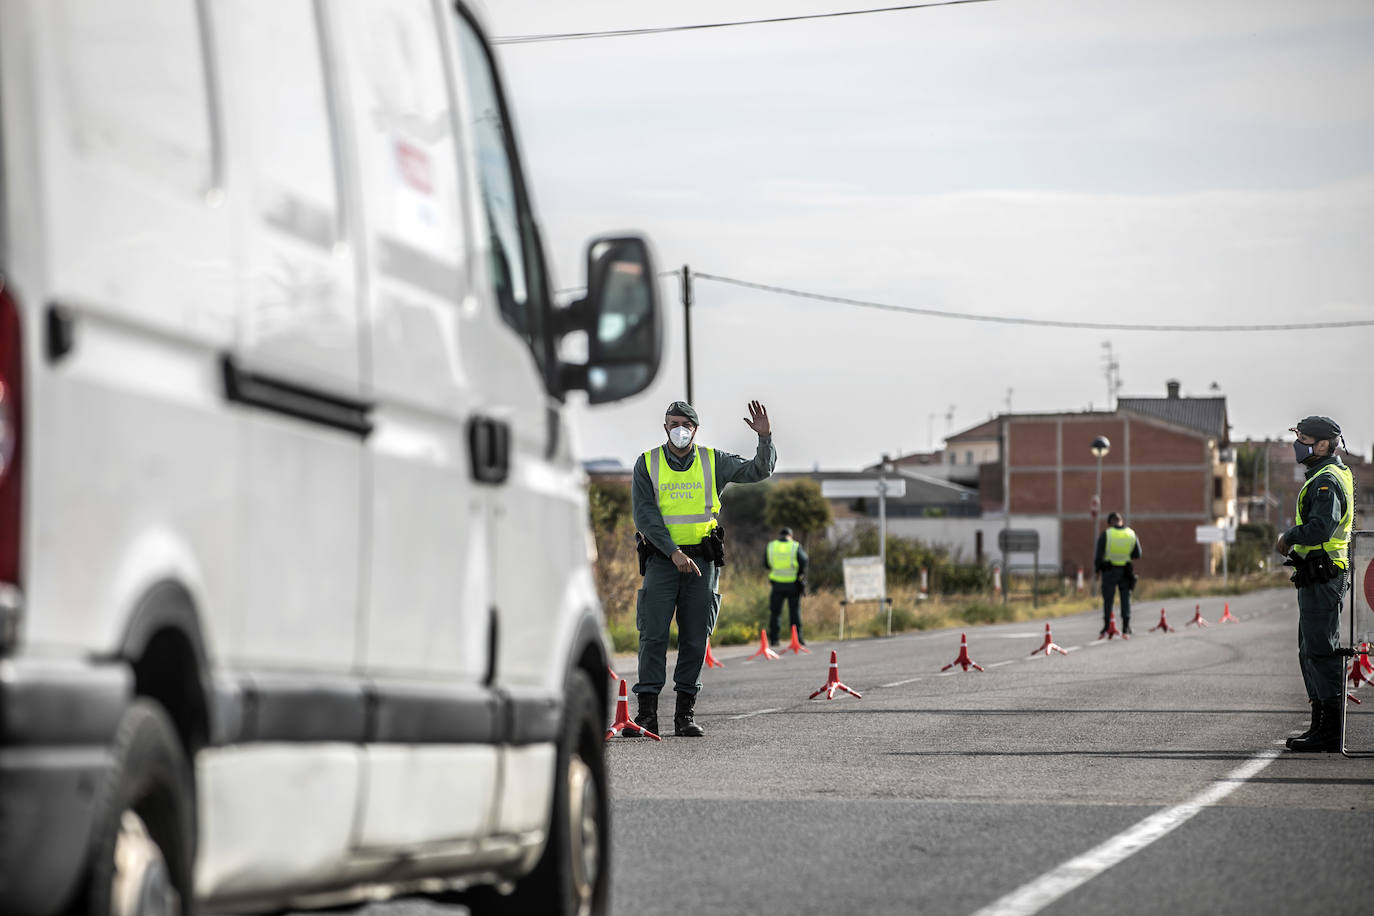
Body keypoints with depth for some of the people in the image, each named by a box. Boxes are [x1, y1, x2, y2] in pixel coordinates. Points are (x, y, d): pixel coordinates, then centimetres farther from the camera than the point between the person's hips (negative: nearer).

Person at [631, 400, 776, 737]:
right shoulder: (647, 464, 1)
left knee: (695, 640, 2)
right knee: (653, 636, -8)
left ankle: (685, 714, 8)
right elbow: (644, 515, -6)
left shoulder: (713, 461, 6)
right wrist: (674, 552, -16)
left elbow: (758, 470, 4)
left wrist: (765, 437, -15)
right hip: (661, 558, -2)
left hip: (702, 560, 2)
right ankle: (647, 714, -7)